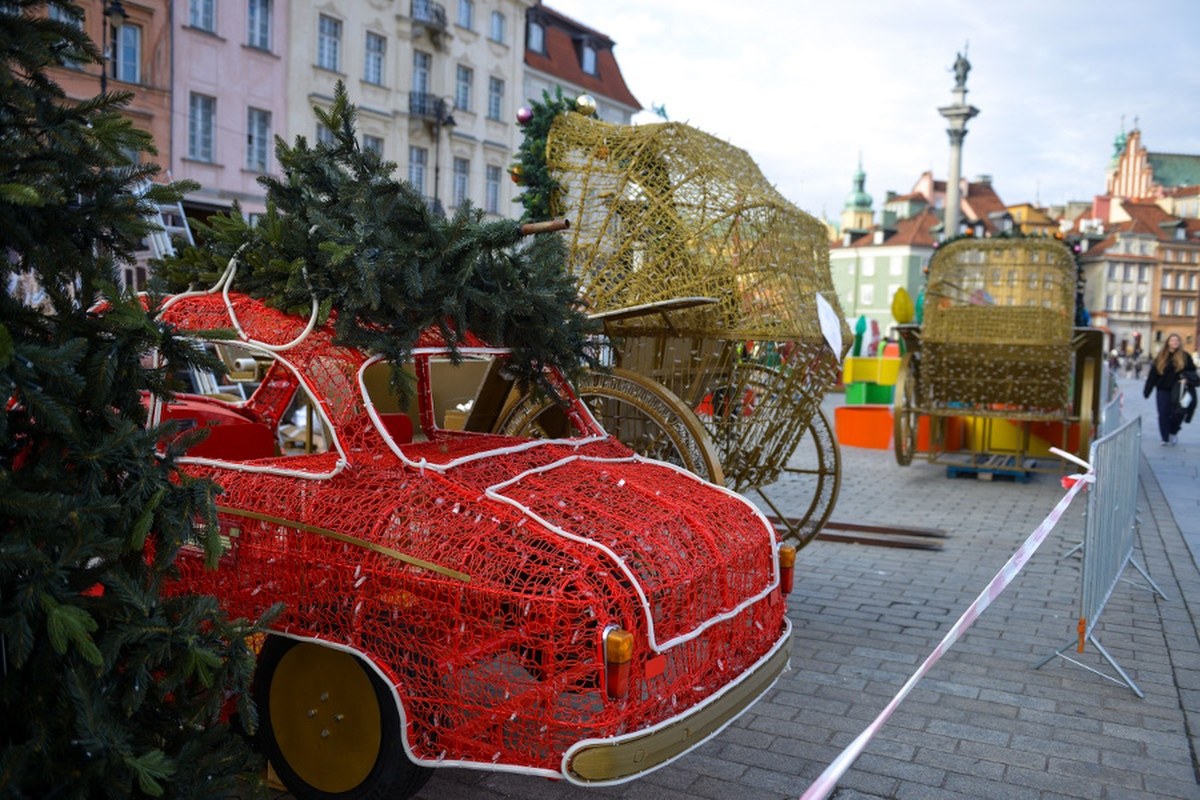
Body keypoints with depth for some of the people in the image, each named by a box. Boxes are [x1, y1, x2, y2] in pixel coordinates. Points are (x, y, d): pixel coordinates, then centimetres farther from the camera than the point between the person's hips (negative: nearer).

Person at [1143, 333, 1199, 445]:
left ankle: (1173, 432, 27)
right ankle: (1166, 439, 10)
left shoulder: (1185, 356, 2)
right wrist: (1147, 390, 1)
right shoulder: (1161, 357, 2)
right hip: (1163, 390, 1)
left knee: (1177, 413, -1)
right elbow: (1153, 374, 2)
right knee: (1163, 415, 1)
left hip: (1177, 390, 0)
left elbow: (1192, 371, 7)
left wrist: (1186, 379, -13)